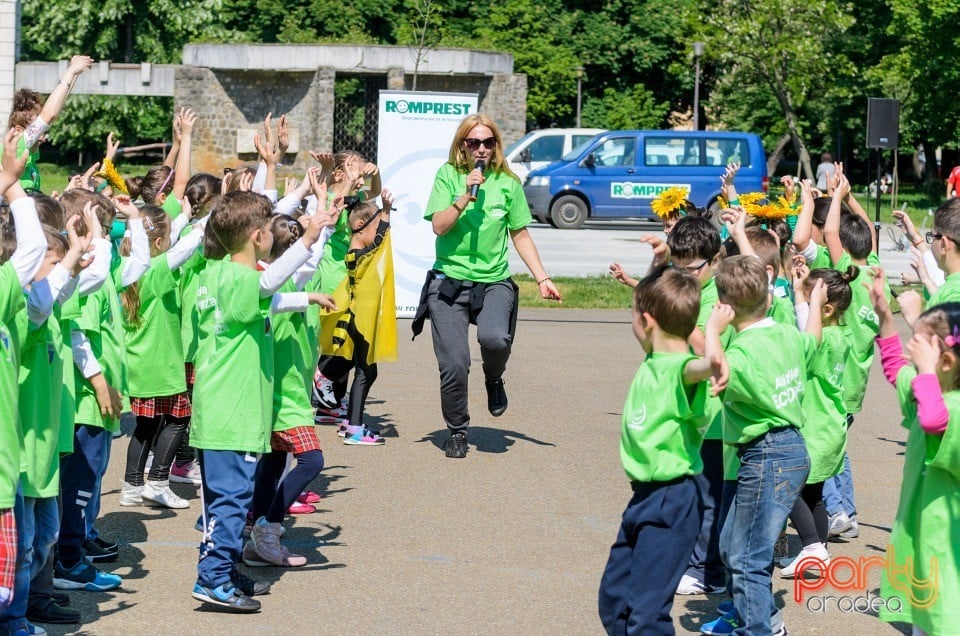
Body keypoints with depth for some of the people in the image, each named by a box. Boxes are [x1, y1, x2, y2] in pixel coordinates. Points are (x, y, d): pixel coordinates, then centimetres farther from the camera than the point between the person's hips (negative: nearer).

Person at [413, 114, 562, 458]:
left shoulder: (508, 183, 6)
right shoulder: (448, 176, 2)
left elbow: (520, 235, 13)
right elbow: (439, 225, -7)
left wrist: (542, 278, 7)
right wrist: (465, 196, -18)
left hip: (494, 281, 0)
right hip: (449, 280, 0)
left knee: (495, 339, -29)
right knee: (454, 365, -6)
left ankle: (494, 379, 7)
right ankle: (457, 432, 18)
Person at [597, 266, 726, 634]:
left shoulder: (678, 370, -22)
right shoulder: (652, 362, 5)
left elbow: (691, 366, -47)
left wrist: (711, 366, -67)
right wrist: (657, 267, 9)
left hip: (671, 501, -10)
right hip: (644, 495, 10)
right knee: (613, 599, 19)